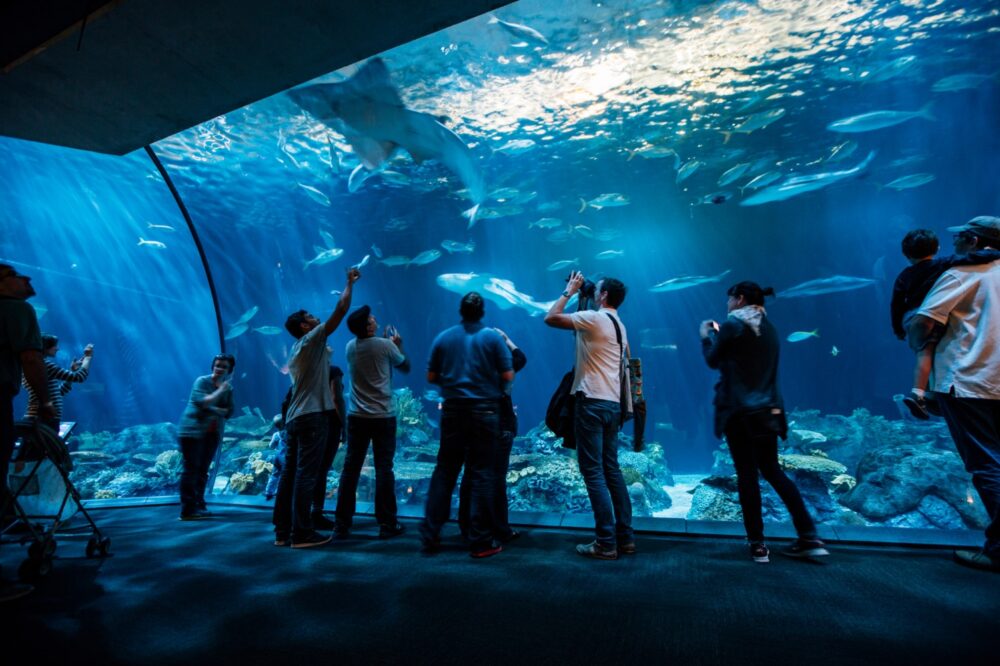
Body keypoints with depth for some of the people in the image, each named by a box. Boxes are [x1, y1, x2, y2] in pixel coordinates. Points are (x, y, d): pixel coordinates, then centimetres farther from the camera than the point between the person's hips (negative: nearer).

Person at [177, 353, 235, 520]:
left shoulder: (228, 388, 8)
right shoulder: (202, 381, -6)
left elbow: (229, 412, 1)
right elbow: (202, 402, -21)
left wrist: (213, 409, -14)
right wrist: (220, 391, -18)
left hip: (212, 434, 6)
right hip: (192, 430, -6)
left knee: (203, 470, 9)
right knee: (191, 469, -7)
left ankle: (199, 505, 15)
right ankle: (187, 509, -7)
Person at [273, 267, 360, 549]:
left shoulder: (297, 349, 20)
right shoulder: (312, 340, -6)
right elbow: (341, 309, -8)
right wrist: (350, 282, 2)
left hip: (295, 417, 9)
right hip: (312, 416, -9)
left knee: (290, 473, 9)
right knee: (306, 475, -6)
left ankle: (283, 531, 15)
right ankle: (302, 533, -2)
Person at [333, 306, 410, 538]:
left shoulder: (350, 347, 5)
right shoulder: (385, 346, -10)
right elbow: (405, 367, 5)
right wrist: (397, 344, 17)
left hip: (356, 416, 5)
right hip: (383, 416, -4)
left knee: (350, 468, 9)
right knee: (383, 469, 2)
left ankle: (342, 524, 15)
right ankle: (387, 524, 9)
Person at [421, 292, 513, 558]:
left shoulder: (443, 337, 4)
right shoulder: (493, 337, -3)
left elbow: (431, 376, 8)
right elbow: (508, 376, -4)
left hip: (453, 410, 3)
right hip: (485, 411, -2)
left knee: (444, 471, 11)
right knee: (481, 474, 2)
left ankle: (430, 534, 16)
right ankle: (481, 542, 8)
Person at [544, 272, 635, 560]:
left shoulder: (594, 318, -11)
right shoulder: (618, 325, 16)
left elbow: (550, 318, -12)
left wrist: (569, 291, 1)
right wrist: (581, 295, 25)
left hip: (592, 403, -9)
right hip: (612, 404, 9)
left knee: (593, 472, -4)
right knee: (611, 469, 14)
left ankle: (606, 543, 0)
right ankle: (625, 537, 19)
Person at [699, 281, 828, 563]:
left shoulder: (732, 325, -10)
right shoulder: (769, 328, 13)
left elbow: (713, 360, -1)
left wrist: (707, 336, 17)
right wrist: (719, 335, 24)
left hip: (739, 411, -7)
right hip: (768, 410, 7)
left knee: (746, 474, 0)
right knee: (772, 471, 16)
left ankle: (757, 544, 7)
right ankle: (810, 538, 14)